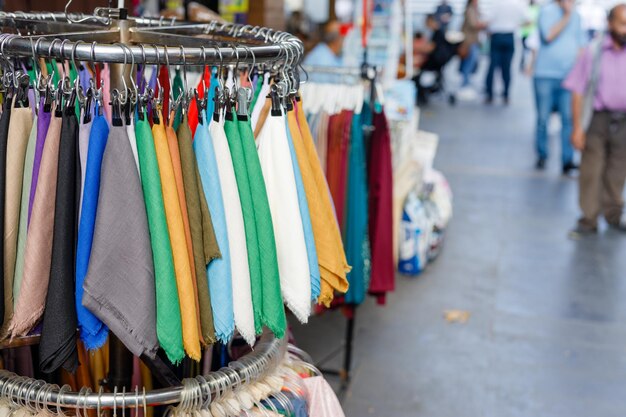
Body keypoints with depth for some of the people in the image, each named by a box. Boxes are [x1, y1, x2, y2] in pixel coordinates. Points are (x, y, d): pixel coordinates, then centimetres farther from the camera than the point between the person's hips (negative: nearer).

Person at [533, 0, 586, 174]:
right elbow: (549, 36, -18)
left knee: (569, 118, -5)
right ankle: (542, 155, 20)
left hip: (569, 76, 3)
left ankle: (567, 160, -4)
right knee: (543, 118, 4)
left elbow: (581, 43, 17)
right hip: (546, 74, -3)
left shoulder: (575, 15, 13)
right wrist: (566, 16, -14)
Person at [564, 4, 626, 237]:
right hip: (598, 119, -2)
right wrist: (577, 128, -8)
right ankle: (588, 220, 13)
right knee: (591, 172, 2)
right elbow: (578, 92, -5)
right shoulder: (594, 52, -7)